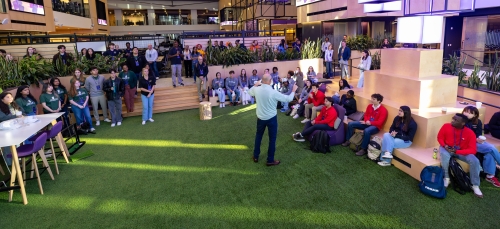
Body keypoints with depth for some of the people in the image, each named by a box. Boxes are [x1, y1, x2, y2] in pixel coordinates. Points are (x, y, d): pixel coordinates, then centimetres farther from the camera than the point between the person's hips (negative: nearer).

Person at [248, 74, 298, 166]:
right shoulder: (273, 92, -23)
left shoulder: (257, 89, -10)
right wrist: (293, 91, 4)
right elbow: (288, 99, -13)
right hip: (271, 118, -4)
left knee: (258, 136, 22)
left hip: (260, 117, 5)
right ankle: (270, 160, 17)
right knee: (272, 138, 9)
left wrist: (255, 85, 29)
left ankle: (255, 156, 32)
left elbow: (250, 92, 15)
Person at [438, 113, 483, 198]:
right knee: (445, 155, -35)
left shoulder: (470, 133, -19)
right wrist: (444, 145, -21)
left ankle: (475, 185, -5)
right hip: (447, 149, 0)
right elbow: (440, 138, 0)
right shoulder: (446, 126, -16)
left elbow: (472, 150, -19)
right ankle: (446, 178, -17)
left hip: (462, 152, 1)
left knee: (475, 161, -24)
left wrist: (456, 151, -31)